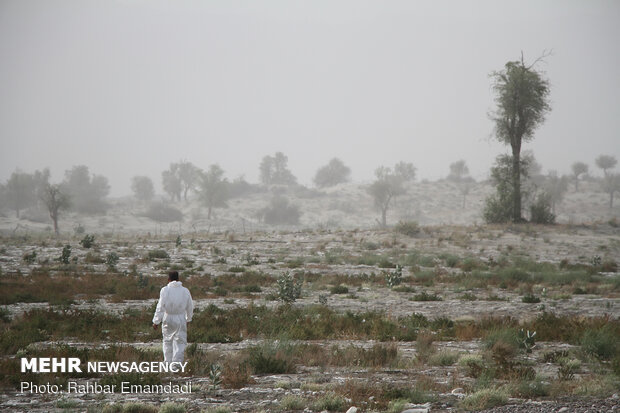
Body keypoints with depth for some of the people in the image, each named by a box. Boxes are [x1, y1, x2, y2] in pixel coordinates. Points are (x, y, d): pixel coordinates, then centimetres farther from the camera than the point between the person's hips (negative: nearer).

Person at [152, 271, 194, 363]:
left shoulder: (165, 290, -9)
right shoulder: (185, 291, 0)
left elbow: (160, 307, -13)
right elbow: (190, 307, 10)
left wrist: (156, 321, -8)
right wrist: (188, 319, 27)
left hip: (168, 319, -1)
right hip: (181, 320, 1)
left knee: (167, 342, 16)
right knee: (180, 343, 3)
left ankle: (168, 363, 19)